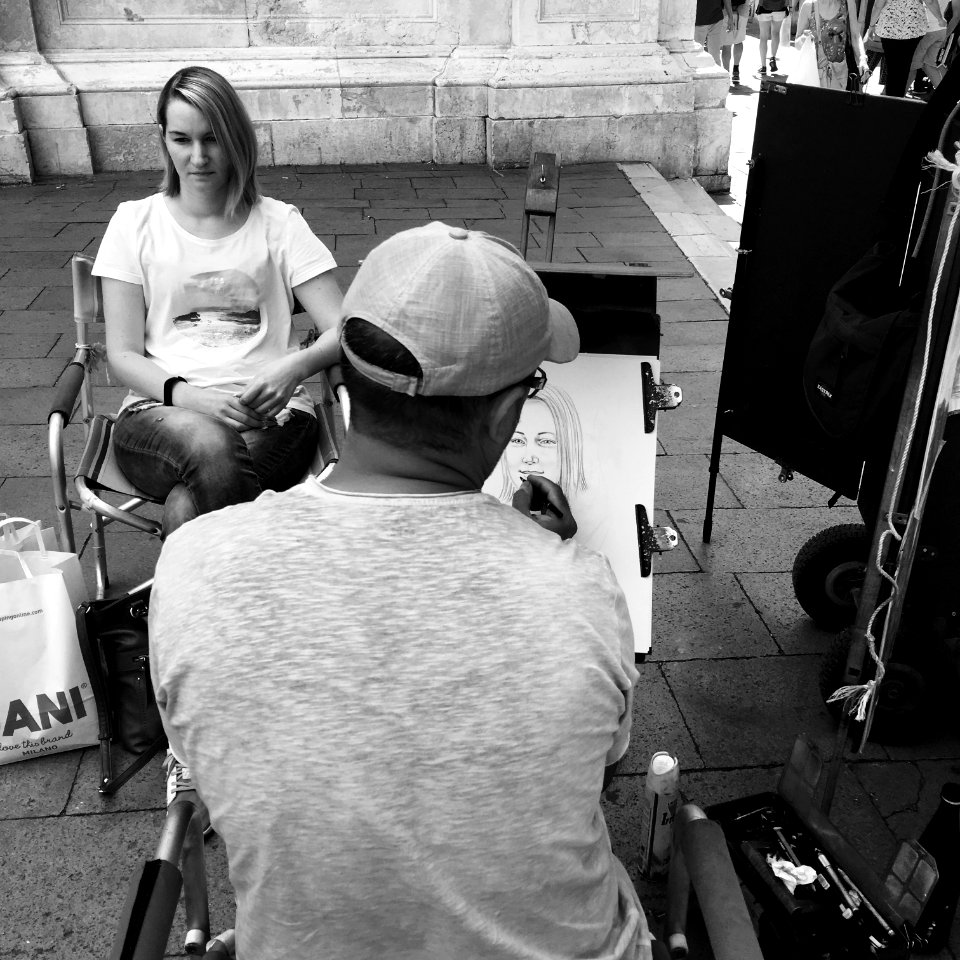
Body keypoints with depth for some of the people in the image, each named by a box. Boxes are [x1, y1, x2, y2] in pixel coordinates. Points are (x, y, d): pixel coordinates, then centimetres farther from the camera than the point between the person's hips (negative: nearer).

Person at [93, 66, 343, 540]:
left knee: (190, 505, -33)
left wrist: (296, 366, -23)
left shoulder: (278, 223, 8)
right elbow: (123, 355, 5)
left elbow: (343, 329, 0)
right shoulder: (135, 222, 10)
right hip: (162, 412, 1)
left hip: (269, 413, -1)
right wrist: (187, 395, -16)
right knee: (210, 447, -36)